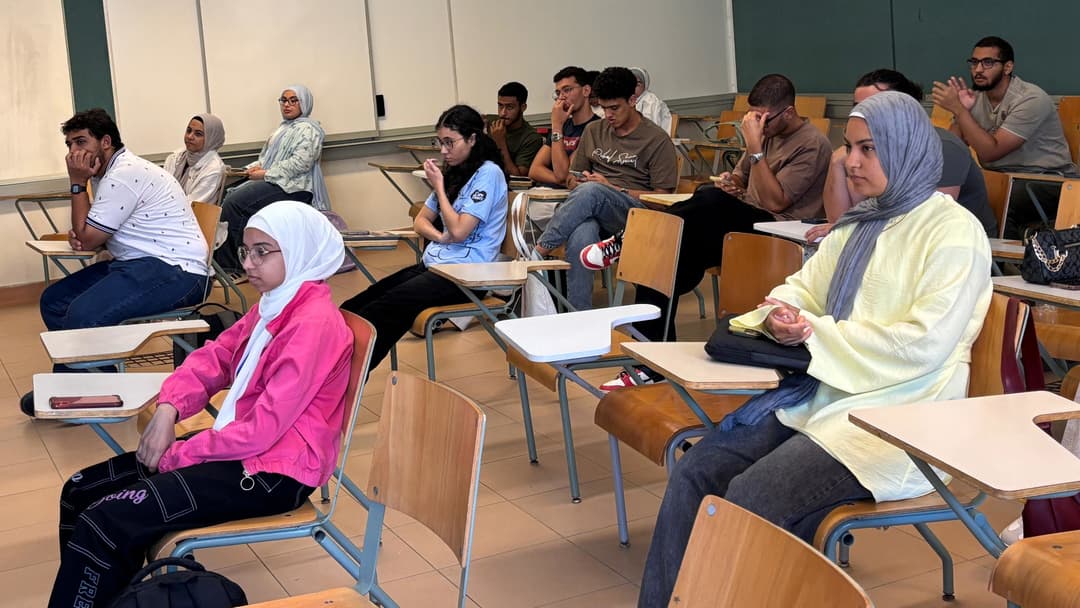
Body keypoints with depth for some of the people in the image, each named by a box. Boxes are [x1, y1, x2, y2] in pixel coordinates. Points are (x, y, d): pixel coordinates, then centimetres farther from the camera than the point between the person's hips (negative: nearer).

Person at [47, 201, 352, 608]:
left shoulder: (313, 323, -20)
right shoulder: (274, 304, 11)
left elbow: (263, 429, -23)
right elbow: (214, 357, 14)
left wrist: (176, 456, -13)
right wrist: (169, 407, -6)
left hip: (273, 471, -10)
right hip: (242, 447, 10)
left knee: (104, 524, -21)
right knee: (81, 492, 5)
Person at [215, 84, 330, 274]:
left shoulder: (308, 129, -5)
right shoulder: (284, 127, 25)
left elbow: (300, 163, -19)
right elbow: (268, 157, 28)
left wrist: (265, 174, -16)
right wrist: (256, 167, 4)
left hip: (293, 187, -9)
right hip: (271, 181, 9)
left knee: (235, 203, -24)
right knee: (230, 196, -11)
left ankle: (232, 267, -19)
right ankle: (221, 263, -15)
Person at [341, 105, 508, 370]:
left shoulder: (488, 174, -8)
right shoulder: (453, 172, 17)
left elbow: (458, 231, -16)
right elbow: (420, 221, 18)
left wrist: (439, 187, -7)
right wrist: (440, 237, -4)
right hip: (433, 263, 8)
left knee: (384, 309, -27)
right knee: (354, 308, -12)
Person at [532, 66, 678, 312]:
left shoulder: (657, 140, 5)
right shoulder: (594, 131, 22)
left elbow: (663, 197, -1)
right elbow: (572, 180, 27)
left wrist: (611, 188, -9)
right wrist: (579, 184, 0)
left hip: (633, 207, -3)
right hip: (590, 208, 3)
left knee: (591, 191, -39)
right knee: (582, 234, -38)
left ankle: (537, 251, -36)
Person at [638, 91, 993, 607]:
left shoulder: (953, 232, -8)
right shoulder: (860, 223, 16)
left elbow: (923, 345, -18)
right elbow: (804, 288, 20)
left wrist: (816, 333, -14)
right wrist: (781, 314, -5)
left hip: (897, 415, -8)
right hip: (823, 391, 8)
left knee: (752, 499, -25)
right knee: (696, 470, -9)